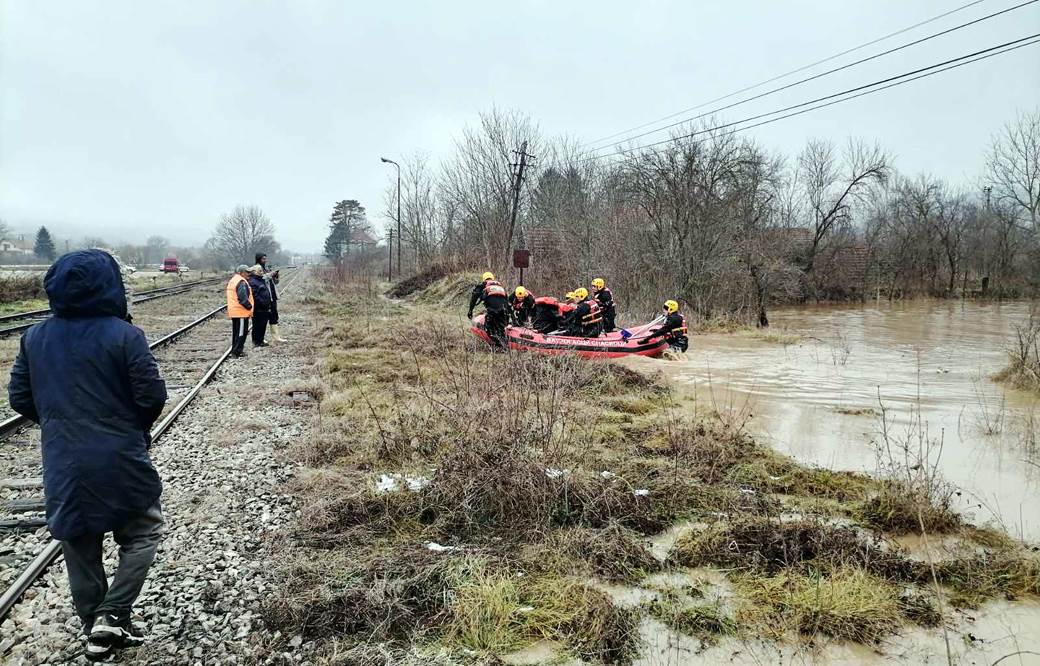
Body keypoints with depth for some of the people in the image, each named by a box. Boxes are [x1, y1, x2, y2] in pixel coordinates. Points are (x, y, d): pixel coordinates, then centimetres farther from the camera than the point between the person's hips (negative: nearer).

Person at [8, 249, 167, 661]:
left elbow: (19, 398, 6)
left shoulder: (34, 338, 2)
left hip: (62, 465, 5)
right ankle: (113, 615, 3)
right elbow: (153, 397, -13)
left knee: (80, 549, 15)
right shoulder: (124, 335, -14)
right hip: (119, 462, -5)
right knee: (142, 531, 13)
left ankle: (96, 629, 27)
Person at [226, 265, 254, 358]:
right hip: (241, 312, -10)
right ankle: (238, 352, -3)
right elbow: (243, 298, -25)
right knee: (241, 332, -4)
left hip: (233, 311, 10)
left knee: (235, 332, 16)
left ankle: (234, 350, 23)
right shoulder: (241, 282, -16)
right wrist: (249, 307, -12)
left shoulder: (232, 280, 16)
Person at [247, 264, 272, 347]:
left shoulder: (262, 280, 18)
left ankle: (261, 341, 23)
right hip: (258, 309, -10)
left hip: (265, 309, 10)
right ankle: (256, 342, 4)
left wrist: (268, 306, 21)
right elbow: (255, 296, -22)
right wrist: (262, 304, -21)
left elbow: (266, 293, 25)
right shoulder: (252, 282, -15)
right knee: (258, 326, -3)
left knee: (263, 325, 14)